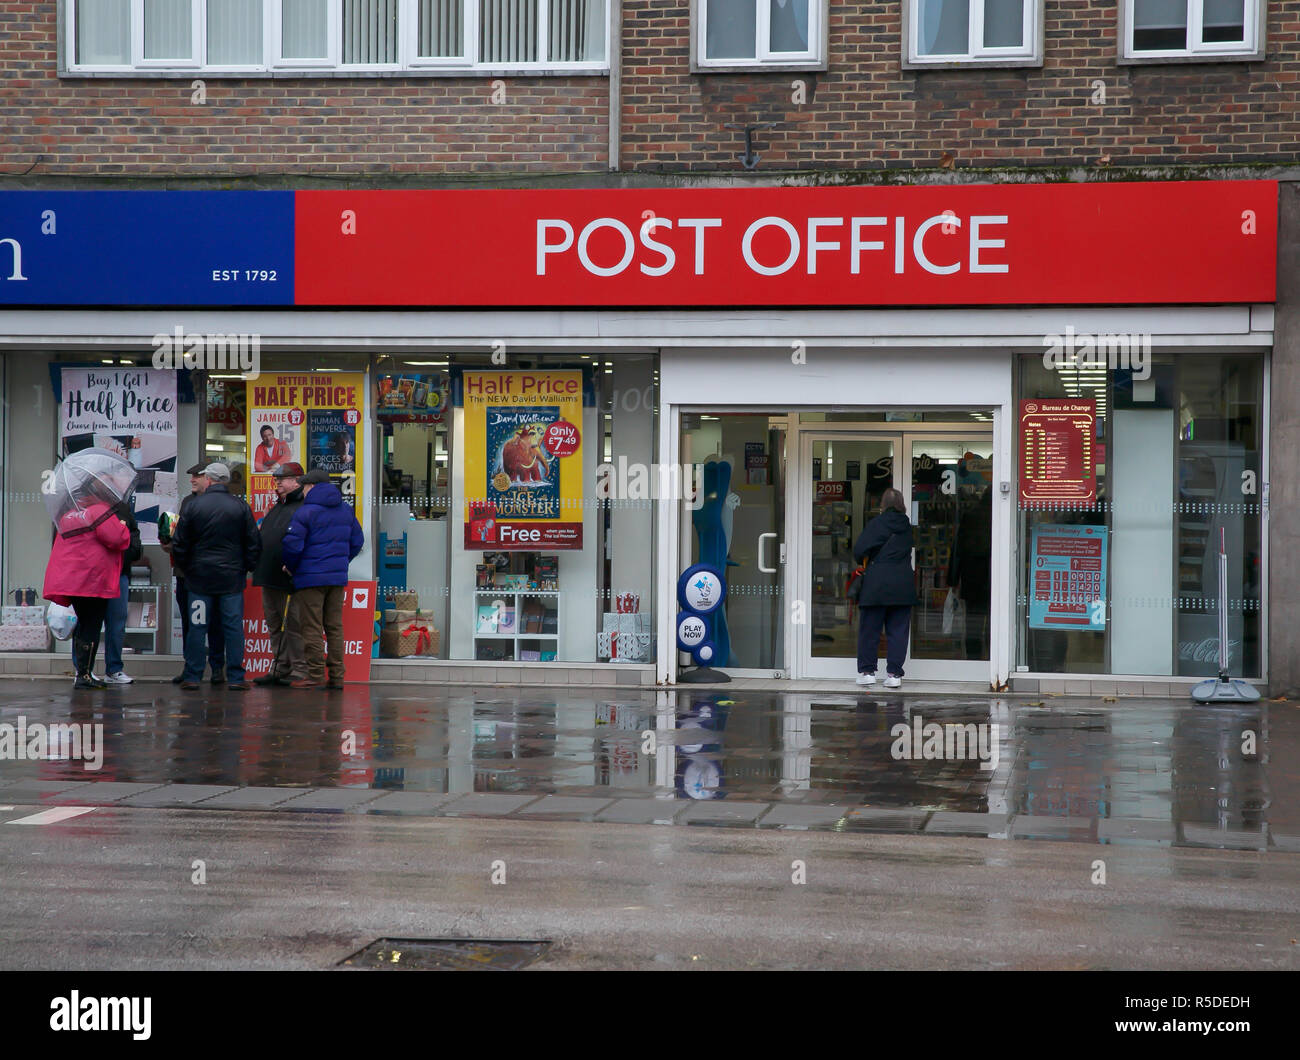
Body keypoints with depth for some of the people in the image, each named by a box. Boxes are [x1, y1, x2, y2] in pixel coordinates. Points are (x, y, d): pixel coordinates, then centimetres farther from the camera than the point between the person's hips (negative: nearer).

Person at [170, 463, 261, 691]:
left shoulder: (194, 505, -2)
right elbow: (254, 544, 2)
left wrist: (184, 569, 12)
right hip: (232, 578, 1)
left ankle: (192, 677, 4)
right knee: (233, 627, 3)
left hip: (200, 577, 0)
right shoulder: (241, 507, 1)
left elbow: (179, 544, 0)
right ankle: (235, 677, 2)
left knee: (197, 628, 3)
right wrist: (245, 568, 12)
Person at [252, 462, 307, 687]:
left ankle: (300, 670, -2)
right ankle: (280, 669, 19)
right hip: (269, 579, 9)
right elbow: (262, 538, 28)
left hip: (290, 579, -9)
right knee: (275, 626, 12)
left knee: (293, 625, -6)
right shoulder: (276, 508, 20)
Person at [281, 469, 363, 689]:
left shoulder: (305, 512, -11)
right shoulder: (346, 511, 10)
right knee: (334, 627, 10)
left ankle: (315, 676, -2)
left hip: (311, 578, -6)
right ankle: (337, 676, 9)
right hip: (338, 577, 6)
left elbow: (292, 545, -14)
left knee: (311, 628, -1)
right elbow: (357, 541, 16)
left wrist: (291, 567, 3)